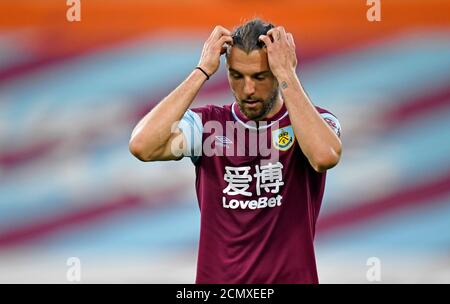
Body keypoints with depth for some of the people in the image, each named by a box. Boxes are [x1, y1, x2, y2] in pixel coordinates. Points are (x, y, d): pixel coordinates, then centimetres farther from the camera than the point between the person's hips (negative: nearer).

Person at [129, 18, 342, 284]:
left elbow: (325, 157, -26)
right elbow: (142, 146, -17)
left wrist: (287, 74, -20)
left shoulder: (316, 121, -2)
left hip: (290, 277, -1)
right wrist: (202, 71, -13)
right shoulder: (207, 124, 1)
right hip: (218, 278, 1)